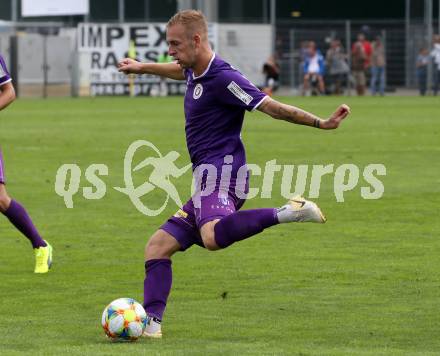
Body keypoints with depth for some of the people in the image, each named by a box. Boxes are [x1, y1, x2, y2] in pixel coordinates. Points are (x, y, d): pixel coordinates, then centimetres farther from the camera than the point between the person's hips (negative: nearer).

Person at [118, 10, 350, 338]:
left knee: (212, 237, -39)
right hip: (209, 179, 10)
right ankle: (151, 323, 0)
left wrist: (321, 123, -21)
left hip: (221, 170, -10)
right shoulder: (195, 72, 16)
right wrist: (142, 67, 58)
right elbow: (181, 71, 43)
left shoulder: (223, 78, -13)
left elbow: (273, 107, -14)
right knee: (158, 246, 6)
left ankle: (287, 213, -30)